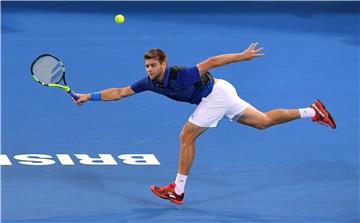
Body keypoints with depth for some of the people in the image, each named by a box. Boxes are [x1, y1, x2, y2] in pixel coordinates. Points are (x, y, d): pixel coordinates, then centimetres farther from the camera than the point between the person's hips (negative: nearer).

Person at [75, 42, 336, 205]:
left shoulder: (181, 75, -30)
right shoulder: (150, 82, -8)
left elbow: (212, 61, -25)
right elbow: (120, 92, -3)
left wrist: (243, 56, -22)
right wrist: (90, 96, -11)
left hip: (216, 94, -8)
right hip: (219, 93, 8)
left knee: (187, 136, -9)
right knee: (263, 121, 14)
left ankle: (178, 191, -2)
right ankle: (313, 111, 17)